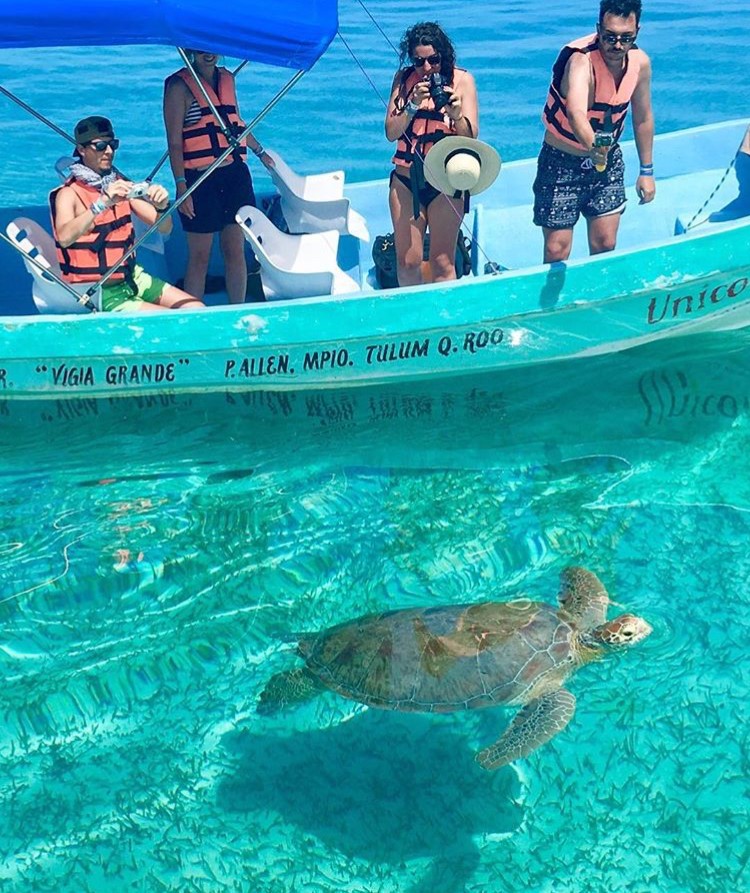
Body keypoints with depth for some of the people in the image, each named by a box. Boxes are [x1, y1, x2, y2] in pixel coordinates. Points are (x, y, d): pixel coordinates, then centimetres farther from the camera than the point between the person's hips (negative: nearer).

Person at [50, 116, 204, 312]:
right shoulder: (69, 194, -12)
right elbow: (64, 238, -33)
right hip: (97, 292, -7)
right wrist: (103, 203, -43)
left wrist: (162, 207, -19)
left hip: (131, 278, 7)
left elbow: (164, 228, 4)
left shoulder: (119, 185, 6)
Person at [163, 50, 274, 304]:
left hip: (235, 174, 5)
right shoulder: (179, 85, -7)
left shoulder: (227, 78, 12)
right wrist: (181, 185, -17)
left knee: (235, 250, 7)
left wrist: (260, 152, 33)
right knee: (199, 256, 0)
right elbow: (174, 142, -11)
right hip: (200, 179, -5)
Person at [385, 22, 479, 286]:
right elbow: (391, 133, -3)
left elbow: (471, 137, -8)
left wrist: (457, 114, -27)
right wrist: (413, 105, -18)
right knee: (406, 262, 3)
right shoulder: (404, 78, 4)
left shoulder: (461, 80, -2)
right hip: (406, 178, 2)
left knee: (442, 263, -1)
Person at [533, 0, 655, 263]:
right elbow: (575, 112, -49)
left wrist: (646, 170, 10)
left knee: (605, 246, 8)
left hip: (608, 161, 5)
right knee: (556, 252, -5)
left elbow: (643, 117, 7)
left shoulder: (640, 62, -9)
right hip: (563, 162, -5)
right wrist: (592, 145, -68)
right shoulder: (581, 60, -29)